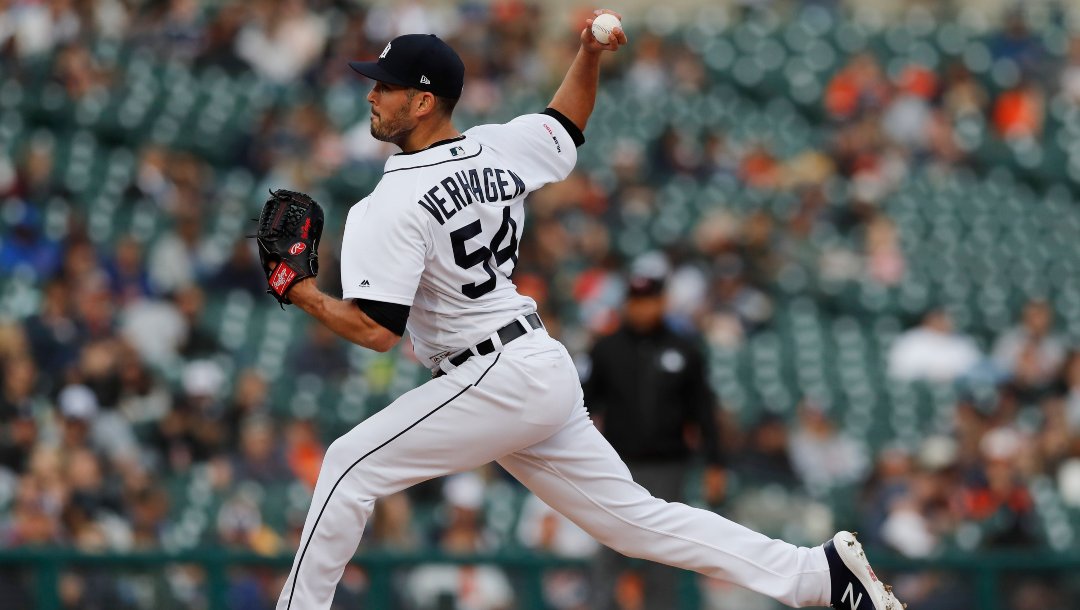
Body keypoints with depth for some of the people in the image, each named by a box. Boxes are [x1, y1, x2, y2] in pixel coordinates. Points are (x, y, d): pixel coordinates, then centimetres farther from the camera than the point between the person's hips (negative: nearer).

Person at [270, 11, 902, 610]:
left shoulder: (392, 206, -15)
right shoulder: (499, 149, 8)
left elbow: (377, 330, -20)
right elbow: (568, 122, 29)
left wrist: (304, 294, -7)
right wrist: (590, 56, 15)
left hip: (496, 383, -9)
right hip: (549, 368, 9)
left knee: (351, 466, -3)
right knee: (633, 517, 10)